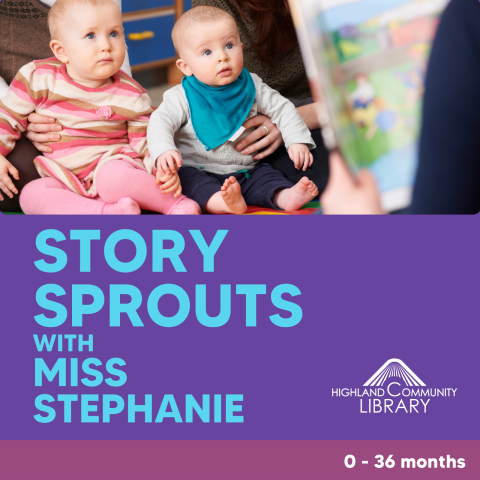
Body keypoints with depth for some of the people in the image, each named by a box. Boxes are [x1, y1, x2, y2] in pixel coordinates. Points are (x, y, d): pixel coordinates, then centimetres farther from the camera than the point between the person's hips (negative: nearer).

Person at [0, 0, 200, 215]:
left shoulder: (132, 96, -1)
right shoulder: (39, 78, -3)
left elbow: (147, 143, 2)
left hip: (114, 166, -2)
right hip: (66, 184, 3)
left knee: (112, 178, -38)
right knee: (31, 195, -27)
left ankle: (177, 204, -20)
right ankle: (110, 213, -35)